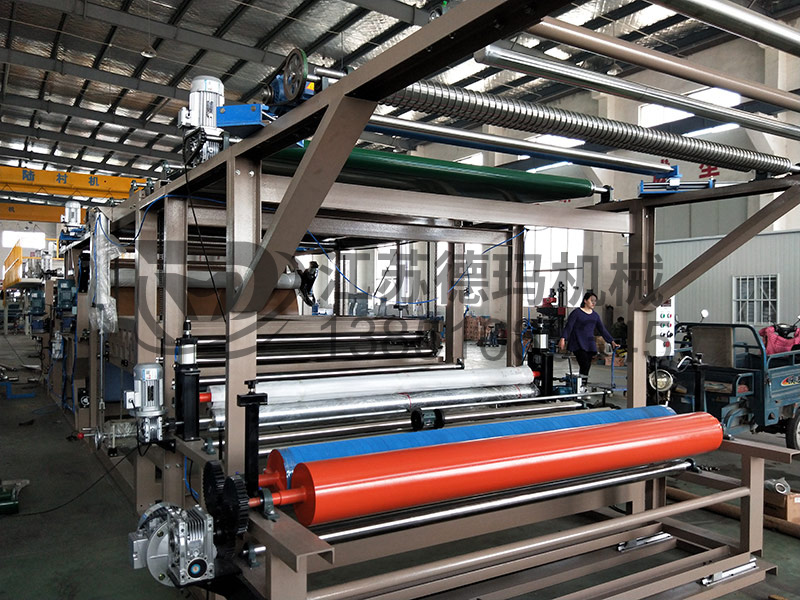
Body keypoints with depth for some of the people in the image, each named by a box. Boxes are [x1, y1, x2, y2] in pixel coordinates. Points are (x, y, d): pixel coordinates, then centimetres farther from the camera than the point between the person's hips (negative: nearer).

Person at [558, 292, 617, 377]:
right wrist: (563, 338, -23)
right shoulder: (577, 312, -4)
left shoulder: (595, 315, 14)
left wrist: (612, 341, 9)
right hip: (578, 345, -6)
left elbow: (602, 330, 17)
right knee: (584, 365, -19)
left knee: (587, 367, 2)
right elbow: (569, 326, -10)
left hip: (590, 345, 6)